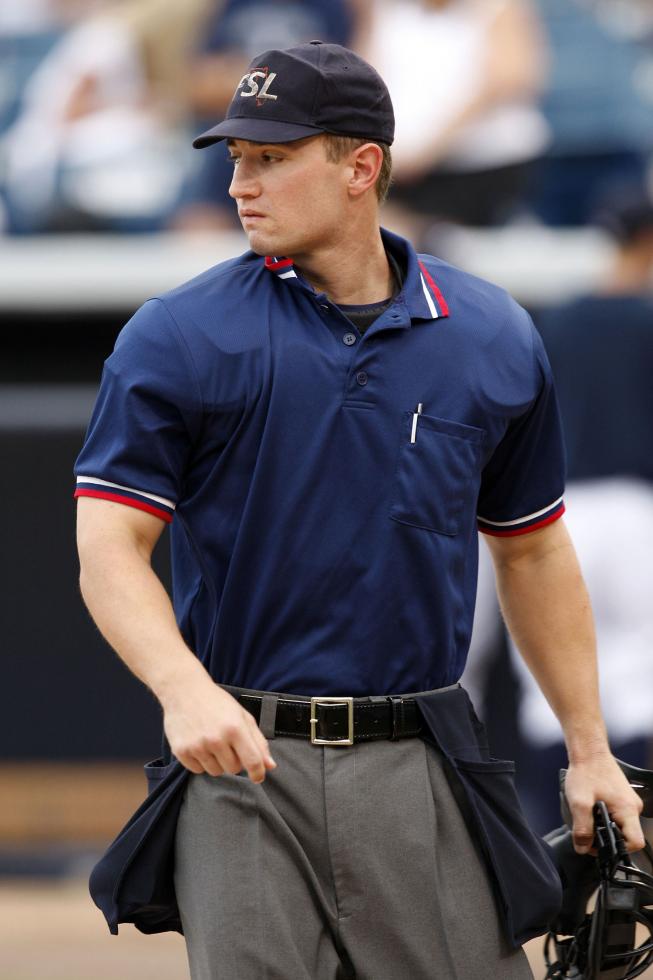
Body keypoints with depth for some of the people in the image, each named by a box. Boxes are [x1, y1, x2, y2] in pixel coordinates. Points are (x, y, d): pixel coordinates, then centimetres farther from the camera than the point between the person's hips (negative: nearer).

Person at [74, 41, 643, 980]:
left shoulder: (493, 338, 7)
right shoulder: (178, 338, -1)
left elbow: (532, 551, 17)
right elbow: (110, 548, -6)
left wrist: (590, 752, 14)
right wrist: (185, 690, -25)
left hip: (423, 773, 2)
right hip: (243, 758, -2)